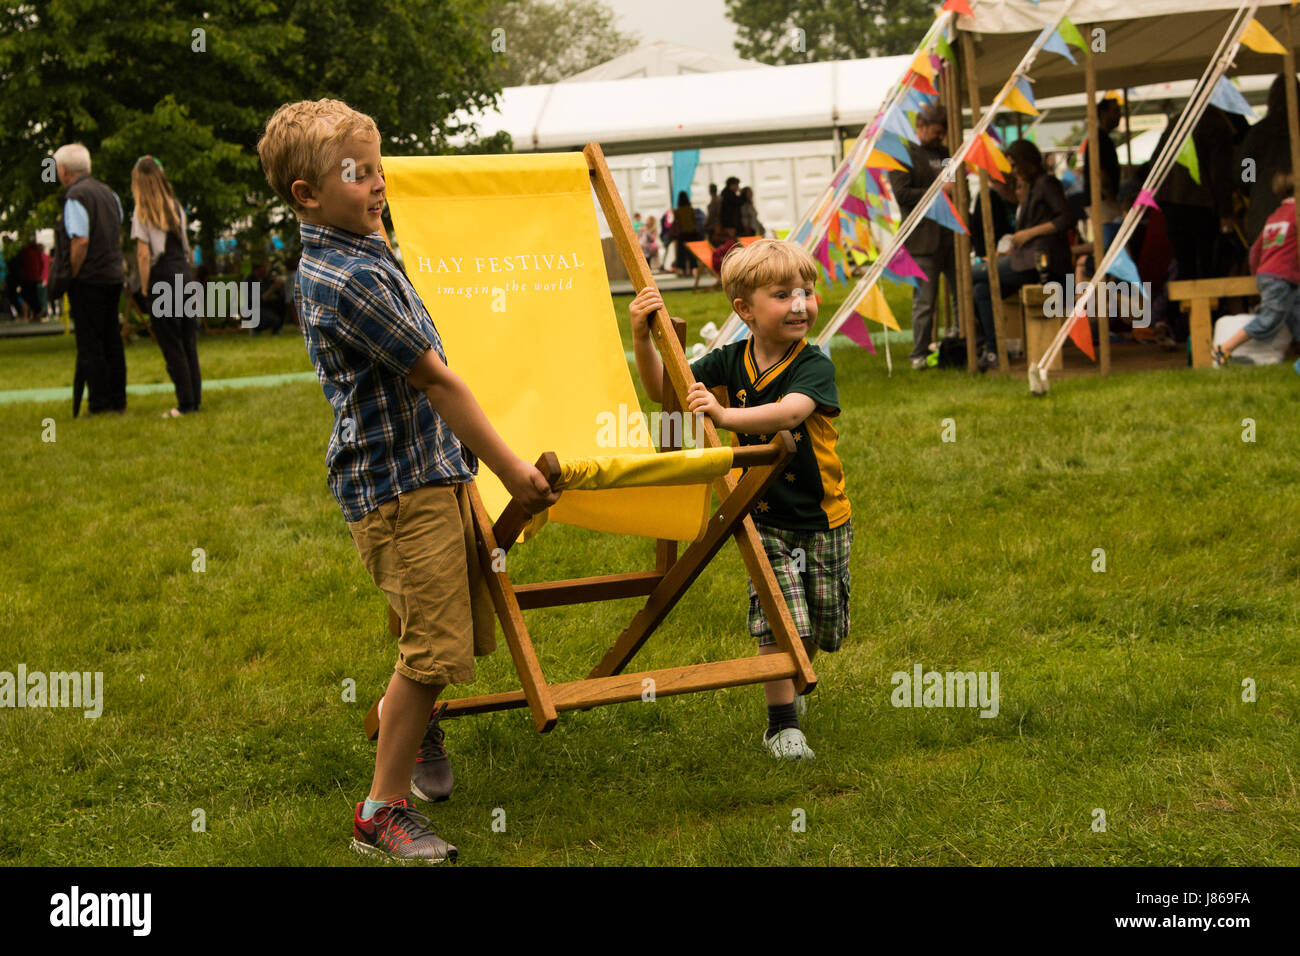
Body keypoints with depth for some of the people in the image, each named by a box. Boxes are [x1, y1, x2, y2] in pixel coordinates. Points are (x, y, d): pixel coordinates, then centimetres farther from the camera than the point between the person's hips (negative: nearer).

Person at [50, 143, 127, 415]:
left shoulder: (75, 198, -14)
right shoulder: (109, 193, 13)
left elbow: (80, 241, -21)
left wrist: (71, 276, -12)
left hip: (87, 280, -8)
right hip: (113, 277, 8)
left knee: (90, 344, -3)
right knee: (111, 340, 12)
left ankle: (100, 402, -4)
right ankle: (118, 400, 15)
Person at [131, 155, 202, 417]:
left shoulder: (142, 212, -7)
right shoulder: (176, 207, 9)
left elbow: (144, 254, -11)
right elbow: (185, 245, 10)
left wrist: (145, 289, -6)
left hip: (161, 278, -5)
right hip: (184, 275, 6)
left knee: (171, 346, -2)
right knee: (188, 342, 10)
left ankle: (185, 403, -3)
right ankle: (195, 398, 12)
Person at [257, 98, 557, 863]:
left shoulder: (365, 250, 11)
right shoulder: (344, 279, -22)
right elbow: (434, 378, -18)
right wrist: (513, 471, -13)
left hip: (438, 468, 10)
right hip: (397, 483, -10)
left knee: (469, 629, 17)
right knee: (438, 644, -9)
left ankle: (411, 718, 46)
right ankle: (383, 812, 2)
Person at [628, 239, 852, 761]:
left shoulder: (814, 366, -18)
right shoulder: (730, 362, -5)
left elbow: (790, 412, -38)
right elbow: (662, 391, -2)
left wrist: (724, 415, -54)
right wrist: (642, 337, -19)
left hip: (822, 518, -1)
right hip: (765, 518, 1)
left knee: (820, 628, 13)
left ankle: (790, 684, 43)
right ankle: (782, 722, 4)